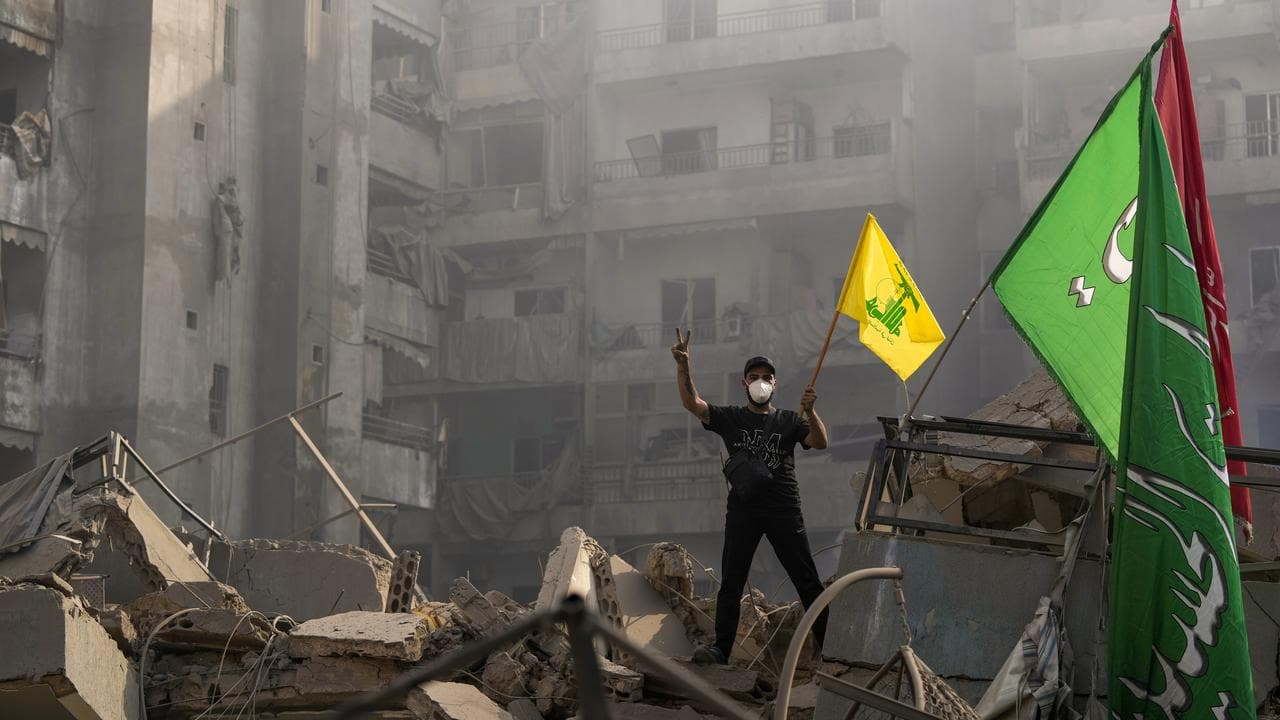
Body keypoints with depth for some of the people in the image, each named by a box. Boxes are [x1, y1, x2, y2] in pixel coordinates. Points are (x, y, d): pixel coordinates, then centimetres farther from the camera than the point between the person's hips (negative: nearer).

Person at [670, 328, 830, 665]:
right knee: (731, 583, -2)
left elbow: (820, 443, -4)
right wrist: (683, 366, -20)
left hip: (784, 510, 0)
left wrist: (809, 412, -23)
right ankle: (721, 647, -1)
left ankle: (829, 644, 4)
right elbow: (692, 403, -4)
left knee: (807, 581, 0)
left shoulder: (789, 421, 11)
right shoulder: (730, 418, 10)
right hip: (742, 510, 1)